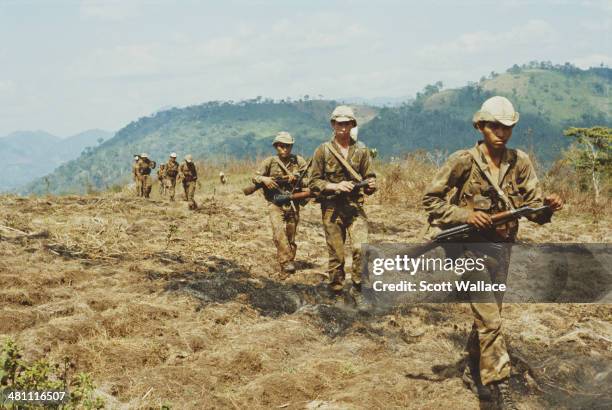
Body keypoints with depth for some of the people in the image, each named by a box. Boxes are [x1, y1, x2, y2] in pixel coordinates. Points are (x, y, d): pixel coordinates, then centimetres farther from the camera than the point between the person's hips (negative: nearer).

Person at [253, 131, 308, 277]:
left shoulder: (298, 161, 3)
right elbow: (255, 177, 4)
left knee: (291, 237, 7)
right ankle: (287, 262, -25)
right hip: (275, 204, -2)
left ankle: (285, 270, 18)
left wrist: (296, 178, -16)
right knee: (279, 231, -24)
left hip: (293, 204, 2)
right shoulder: (269, 162, 0)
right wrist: (264, 179, -17)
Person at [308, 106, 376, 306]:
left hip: (356, 208, 1)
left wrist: (370, 185, -14)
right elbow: (314, 183, 1)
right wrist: (336, 186, -15)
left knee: (361, 248, -15)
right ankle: (336, 291, 18)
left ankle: (358, 289, -1)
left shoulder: (361, 150, 8)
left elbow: (370, 177, 10)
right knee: (336, 254, 3)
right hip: (332, 209, -1)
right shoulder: (323, 151, 2)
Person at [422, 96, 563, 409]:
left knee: (487, 315, 17)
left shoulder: (520, 163, 1)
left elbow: (533, 206, 2)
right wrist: (466, 215, -19)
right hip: (471, 246, -5)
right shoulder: (463, 161, -11)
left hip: (502, 248, 5)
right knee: (490, 320, -11)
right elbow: (430, 199, -6)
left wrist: (548, 206, -22)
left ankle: (473, 372, 36)